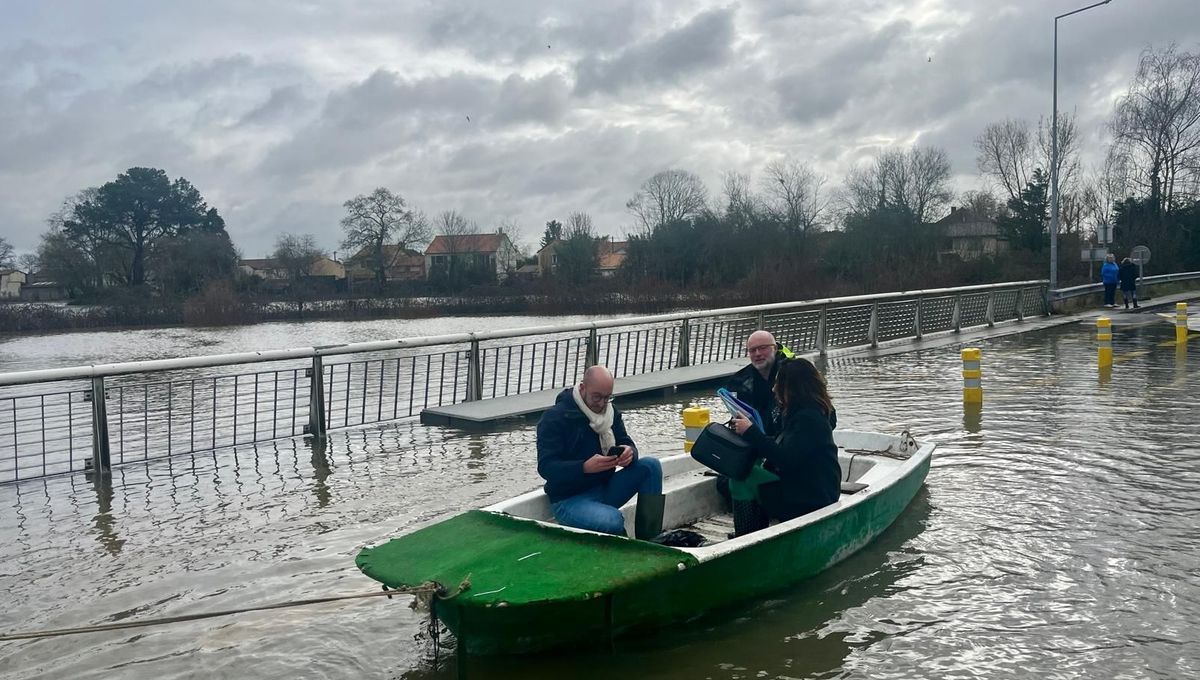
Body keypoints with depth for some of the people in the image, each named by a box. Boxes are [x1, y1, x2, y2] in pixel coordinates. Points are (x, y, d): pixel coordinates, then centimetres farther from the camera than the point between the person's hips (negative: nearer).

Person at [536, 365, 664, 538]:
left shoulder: (610, 412, 8)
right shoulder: (554, 418, -14)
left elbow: (626, 443, 7)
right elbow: (546, 467, -20)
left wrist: (630, 453, -20)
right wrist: (585, 467, -36)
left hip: (605, 489, 7)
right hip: (570, 499, -7)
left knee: (651, 466, -13)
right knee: (612, 521, -36)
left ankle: (650, 540, -13)